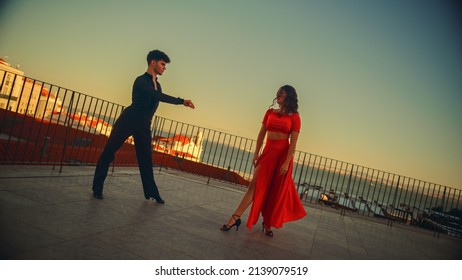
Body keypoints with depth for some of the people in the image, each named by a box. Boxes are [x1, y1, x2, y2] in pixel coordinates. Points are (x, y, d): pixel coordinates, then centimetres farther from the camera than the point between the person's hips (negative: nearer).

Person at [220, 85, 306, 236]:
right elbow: (261, 134, 10)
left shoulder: (294, 117, -3)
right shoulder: (270, 112, 9)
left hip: (283, 154, -3)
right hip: (268, 152, 3)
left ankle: (268, 223, 21)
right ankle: (235, 218, -2)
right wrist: (256, 154, 4)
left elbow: (293, 142, -8)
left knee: (276, 192, 6)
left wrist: (286, 163, -15)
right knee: (255, 185, -3)